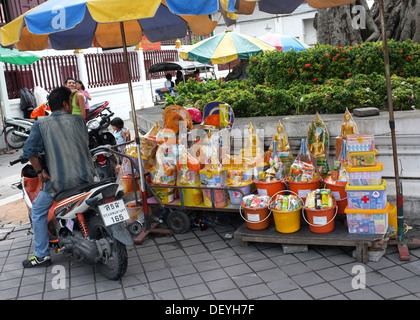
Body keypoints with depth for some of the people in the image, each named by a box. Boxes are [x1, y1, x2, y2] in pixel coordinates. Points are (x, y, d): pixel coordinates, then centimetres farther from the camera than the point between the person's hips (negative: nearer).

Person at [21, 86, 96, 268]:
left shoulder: (41, 125, 0)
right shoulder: (78, 120, 6)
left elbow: (29, 152, -10)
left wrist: (40, 171, 2)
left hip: (59, 181, -3)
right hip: (85, 177, 3)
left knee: (38, 210, 18)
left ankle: (41, 255, 18)